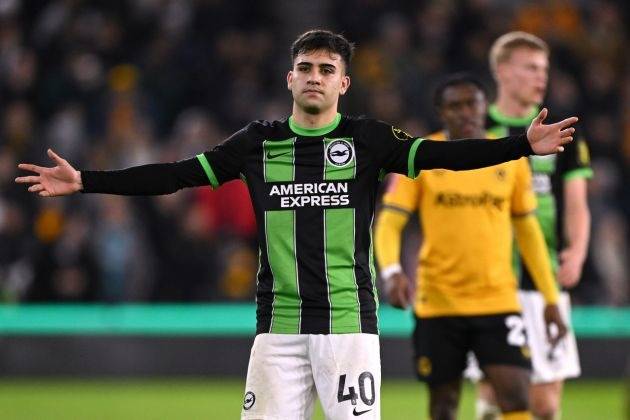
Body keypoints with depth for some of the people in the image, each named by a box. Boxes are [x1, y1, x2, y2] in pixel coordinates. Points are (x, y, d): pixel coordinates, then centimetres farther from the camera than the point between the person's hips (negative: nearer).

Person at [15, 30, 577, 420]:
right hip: (278, 326, 2)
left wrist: (524, 145, -23)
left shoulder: (366, 139, 2)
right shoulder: (258, 143, 8)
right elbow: (176, 175, 8)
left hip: (348, 322, -2)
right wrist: (84, 181, 4)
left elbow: (438, 155, -9)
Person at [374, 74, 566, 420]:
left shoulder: (511, 158, 6)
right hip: (437, 302, -1)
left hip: (499, 301, 1)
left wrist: (550, 297, 12)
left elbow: (528, 229, 15)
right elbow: (389, 223, -5)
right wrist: (391, 271, -25)